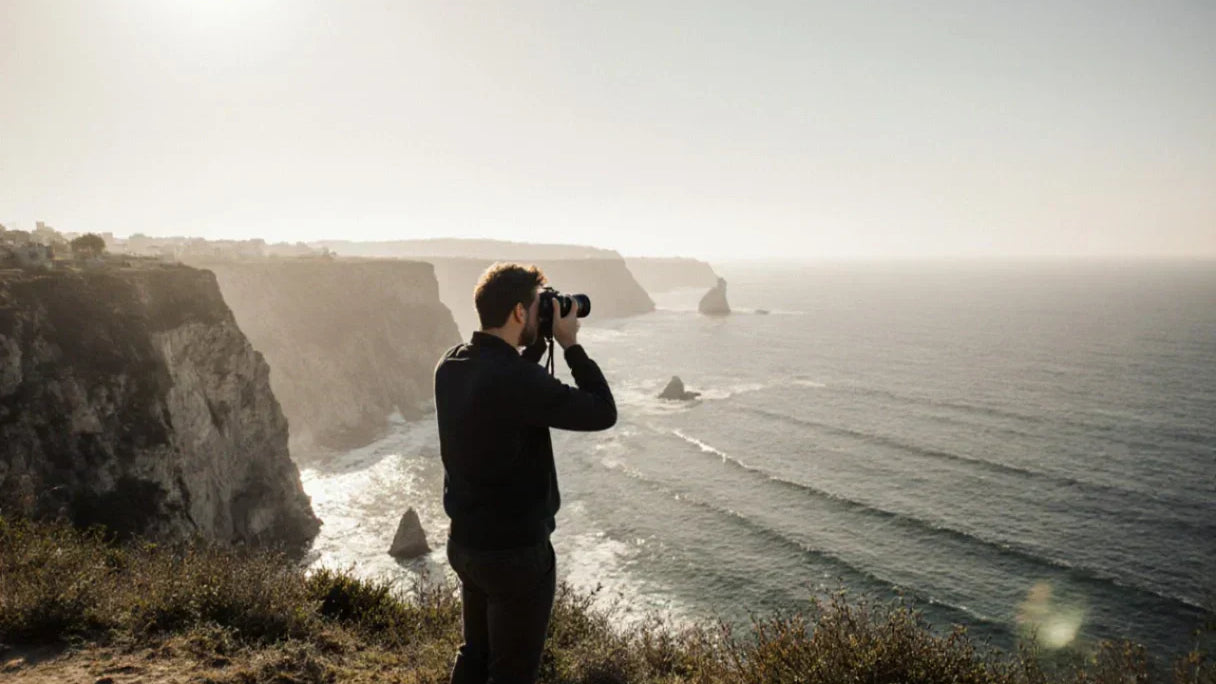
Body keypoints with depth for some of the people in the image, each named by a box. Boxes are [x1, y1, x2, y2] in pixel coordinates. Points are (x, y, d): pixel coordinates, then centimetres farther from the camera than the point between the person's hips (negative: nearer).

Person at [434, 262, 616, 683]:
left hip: (465, 542, 8)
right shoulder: (516, 379, -27)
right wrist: (571, 345, -10)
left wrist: (539, 344, 8)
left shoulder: (451, 366, -1)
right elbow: (603, 413, -18)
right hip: (515, 552, -8)